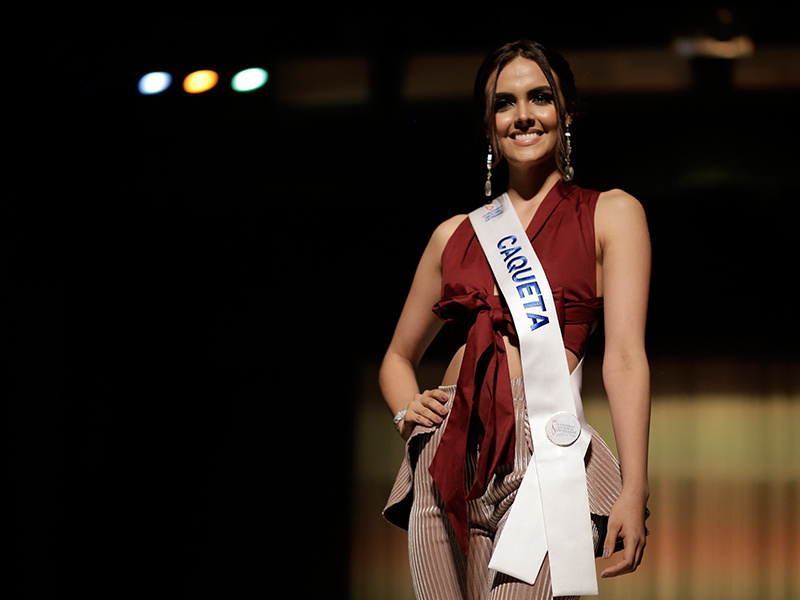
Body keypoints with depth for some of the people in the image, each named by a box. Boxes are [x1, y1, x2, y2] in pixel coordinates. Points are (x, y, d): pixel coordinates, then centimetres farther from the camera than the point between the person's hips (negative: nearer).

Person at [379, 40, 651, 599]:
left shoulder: (611, 214, 8)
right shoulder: (455, 235, 18)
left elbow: (626, 356, -3)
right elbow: (399, 357, 30)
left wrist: (635, 490, -13)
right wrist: (407, 412, 6)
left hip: (542, 453, -4)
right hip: (449, 452, 4)